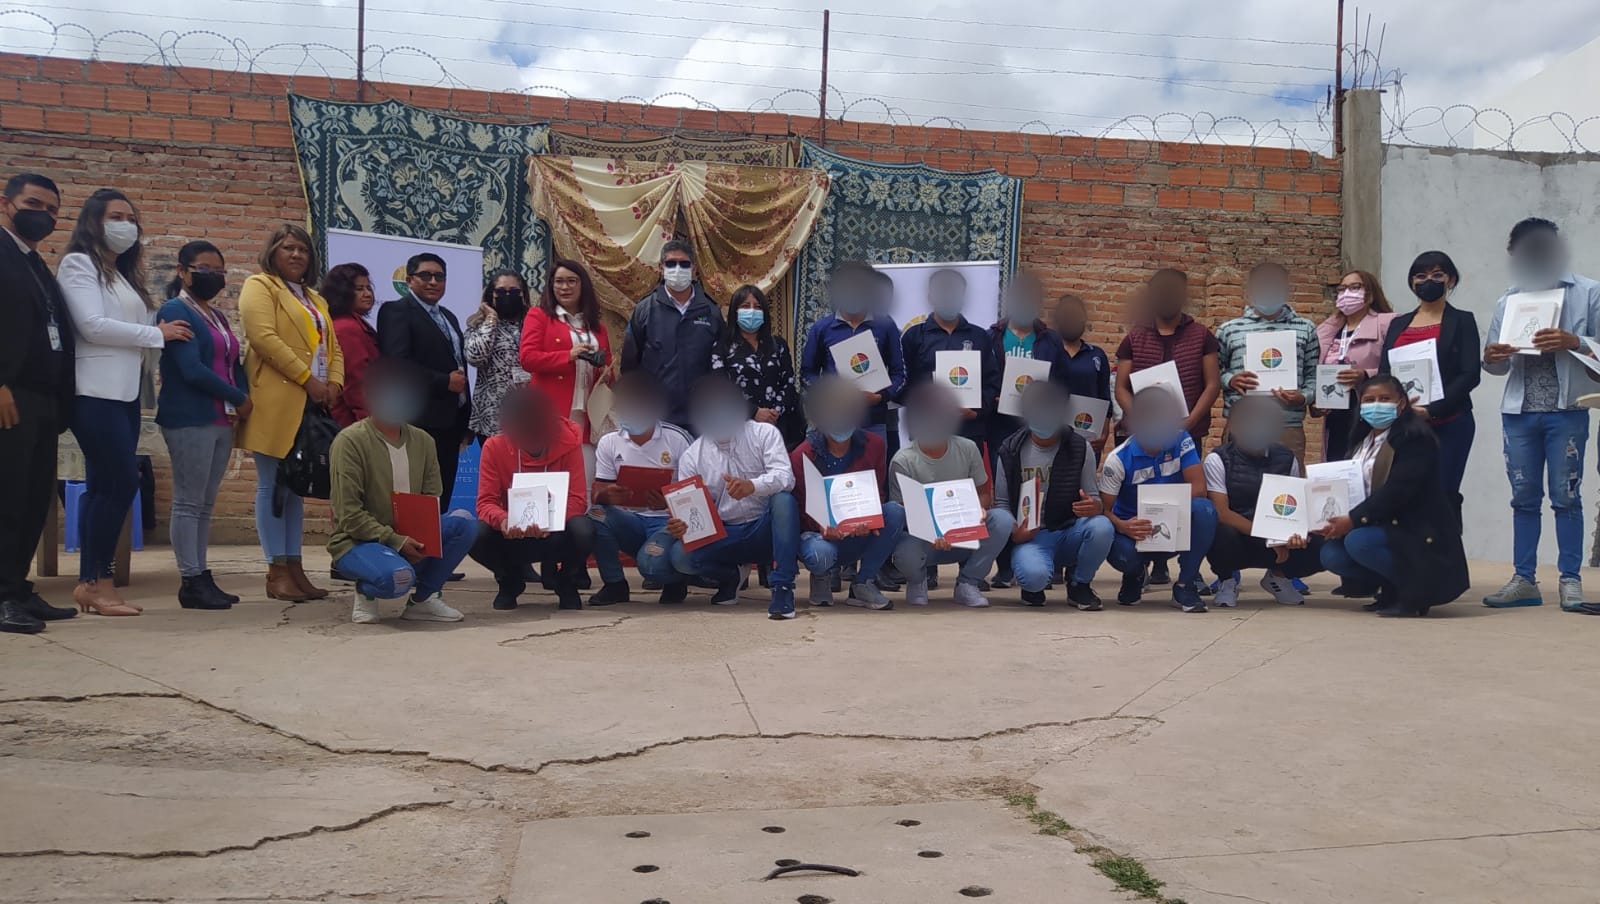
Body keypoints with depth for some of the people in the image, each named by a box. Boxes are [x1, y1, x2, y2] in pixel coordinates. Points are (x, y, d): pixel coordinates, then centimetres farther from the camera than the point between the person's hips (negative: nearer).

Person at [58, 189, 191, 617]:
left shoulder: (123, 273, 22)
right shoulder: (79, 264, -2)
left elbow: (126, 327, 15)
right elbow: (93, 325, -13)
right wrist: (158, 333, -8)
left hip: (124, 394, 8)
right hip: (95, 393, -8)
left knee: (105, 486, 6)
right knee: (122, 482, -12)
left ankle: (90, 582, 9)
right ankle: (98, 581, -4)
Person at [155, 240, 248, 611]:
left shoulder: (217, 316, 18)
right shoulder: (175, 311, -6)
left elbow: (233, 362, 16)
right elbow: (192, 370, -16)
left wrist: (241, 399, -4)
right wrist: (238, 398, -9)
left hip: (221, 420, 8)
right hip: (189, 419, -8)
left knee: (206, 503, 9)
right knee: (189, 502, -5)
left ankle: (201, 577, 12)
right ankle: (191, 581, -3)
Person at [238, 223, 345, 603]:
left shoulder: (315, 299, 24)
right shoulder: (259, 286, 1)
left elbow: (333, 347, 19)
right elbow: (264, 337, -13)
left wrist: (335, 382, -2)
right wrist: (308, 379, -17)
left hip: (313, 405, 7)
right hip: (277, 403, -7)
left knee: (296, 487, 9)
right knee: (273, 487, -5)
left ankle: (295, 568, 11)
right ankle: (277, 572, -4)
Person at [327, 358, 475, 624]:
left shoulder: (422, 441, 5)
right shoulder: (350, 441, -13)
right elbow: (349, 515, -16)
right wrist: (395, 541, -23)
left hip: (410, 539, 6)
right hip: (358, 542, -6)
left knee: (464, 522, -19)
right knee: (398, 577, -37)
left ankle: (424, 599, -3)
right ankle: (367, 592, 1)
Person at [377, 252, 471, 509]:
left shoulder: (449, 317, 22)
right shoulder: (396, 311, -3)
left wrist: (463, 423, 18)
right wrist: (445, 382, -15)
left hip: (450, 421, 8)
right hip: (421, 422, -8)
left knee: (442, 498, 7)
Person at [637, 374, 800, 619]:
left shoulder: (764, 433, -4)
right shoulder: (691, 457, 3)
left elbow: (785, 477, -19)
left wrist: (752, 486, -41)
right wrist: (680, 525, -26)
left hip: (765, 529, -2)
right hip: (723, 535, 2)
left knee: (784, 499, -34)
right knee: (679, 555, -26)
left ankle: (782, 587, -28)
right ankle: (729, 576, 7)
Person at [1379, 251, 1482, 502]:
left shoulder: (1462, 321, 6)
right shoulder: (1398, 324, 17)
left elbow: (1470, 374, -5)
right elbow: (1383, 373, 12)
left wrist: (1432, 410, -15)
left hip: (1448, 425, -3)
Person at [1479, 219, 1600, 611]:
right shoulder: (1508, 301, 13)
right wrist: (1491, 358, -9)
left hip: (1566, 409, -4)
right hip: (1519, 411, 4)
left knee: (1566, 496, 0)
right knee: (1524, 498, 7)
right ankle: (1524, 580, 12)